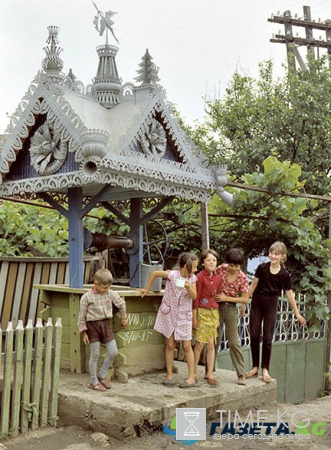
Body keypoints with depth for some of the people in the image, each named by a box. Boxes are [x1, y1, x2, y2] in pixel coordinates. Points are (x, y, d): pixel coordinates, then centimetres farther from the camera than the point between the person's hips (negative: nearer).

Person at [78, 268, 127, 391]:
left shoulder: (111, 294, -2)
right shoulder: (86, 297, -12)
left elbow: (121, 304, 17)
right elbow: (82, 316, -6)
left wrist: (123, 318, 26)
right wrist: (84, 333, -5)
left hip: (106, 324, 5)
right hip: (93, 325, -4)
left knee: (114, 352, 2)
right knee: (95, 355, 1)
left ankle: (102, 375, 23)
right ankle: (93, 382, 17)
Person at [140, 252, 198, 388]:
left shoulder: (192, 278, -5)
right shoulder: (172, 274, -16)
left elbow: (194, 296, -6)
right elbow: (154, 273, -4)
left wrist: (189, 287, -26)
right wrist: (147, 289, 2)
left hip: (184, 314, 2)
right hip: (169, 312, -2)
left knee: (186, 346, 1)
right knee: (170, 345, 4)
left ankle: (191, 377, 7)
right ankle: (169, 375, 15)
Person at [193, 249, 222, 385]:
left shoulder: (218, 278, 7)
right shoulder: (200, 277, -9)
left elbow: (217, 297, 13)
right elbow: (196, 298, -10)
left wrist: (217, 317, 13)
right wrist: (194, 317, -11)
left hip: (214, 313, 5)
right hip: (202, 312, -5)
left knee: (211, 345, 7)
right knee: (199, 344, -1)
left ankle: (209, 374, 15)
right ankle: (194, 373, 12)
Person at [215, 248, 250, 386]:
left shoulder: (243, 278, -10)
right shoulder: (221, 269, -8)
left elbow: (245, 299, -8)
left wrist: (227, 298, -15)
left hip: (230, 309, -1)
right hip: (216, 306, 1)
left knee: (234, 343, -1)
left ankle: (241, 374, 7)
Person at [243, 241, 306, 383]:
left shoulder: (284, 274, -7)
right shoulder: (262, 267, -8)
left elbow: (289, 294, 1)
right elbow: (253, 285, 1)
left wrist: (297, 313, 4)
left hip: (271, 305, -1)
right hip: (257, 302, 1)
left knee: (267, 338, 0)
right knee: (254, 335, 3)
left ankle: (265, 369, 10)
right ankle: (255, 367, 14)